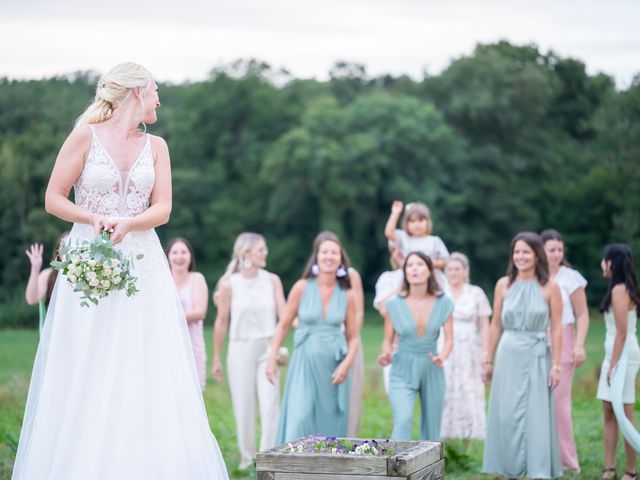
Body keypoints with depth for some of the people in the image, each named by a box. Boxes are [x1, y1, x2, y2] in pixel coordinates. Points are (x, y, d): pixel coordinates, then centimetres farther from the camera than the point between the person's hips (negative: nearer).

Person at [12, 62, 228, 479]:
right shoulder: (85, 137, 0)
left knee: (148, 375, -2)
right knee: (84, 378, -3)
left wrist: (126, 224, -15)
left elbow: (162, 209, 4)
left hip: (142, 266, 3)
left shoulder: (156, 146, 10)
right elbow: (53, 199, -1)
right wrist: (93, 218, -17)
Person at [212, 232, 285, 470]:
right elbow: (221, 323, 2)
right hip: (241, 349, -1)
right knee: (243, 405, 4)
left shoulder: (272, 280, 2)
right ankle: (247, 455, 17)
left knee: (270, 403, -7)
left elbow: (283, 313, -4)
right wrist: (216, 358, 6)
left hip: (267, 348, 1)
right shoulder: (229, 284, -4)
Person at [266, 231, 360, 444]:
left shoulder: (347, 295, 2)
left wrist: (346, 364, -8)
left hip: (334, 368, 2)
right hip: (305, 362, -2)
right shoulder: (302, 288, -2)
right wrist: (272, 358, -2)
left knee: (330, 423, 4)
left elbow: (354, 337, 8)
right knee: (299, 419, -11)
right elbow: (283, 326, 4)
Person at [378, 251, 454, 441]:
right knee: (403, 420, -22)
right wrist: (386, 354, -19)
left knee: (431, 428, 9)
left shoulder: (443, 303, -3)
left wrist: (442, 357, -21)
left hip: (431, 370, 2)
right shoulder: (394, 305, -6)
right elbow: (388, 341, 2)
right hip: (402, 370, -2)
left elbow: (449, 339, -1)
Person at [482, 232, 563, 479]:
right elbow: (496, 325, 9)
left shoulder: (550, 287, -3)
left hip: (537, 356, -2)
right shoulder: (503, 285, 4)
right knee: (506, 415, 3)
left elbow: (556, 328, -2)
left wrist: (556, 364, -5)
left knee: (536, 415, -3)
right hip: (508, 356, 2)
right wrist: (488, 360, 9)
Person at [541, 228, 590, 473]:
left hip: (562, 343, -3)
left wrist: (579, 345, -11)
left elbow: (582, 315, -1)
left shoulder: (570, 278, -1)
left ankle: (566, 461, 3)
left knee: (559, 401, -6)